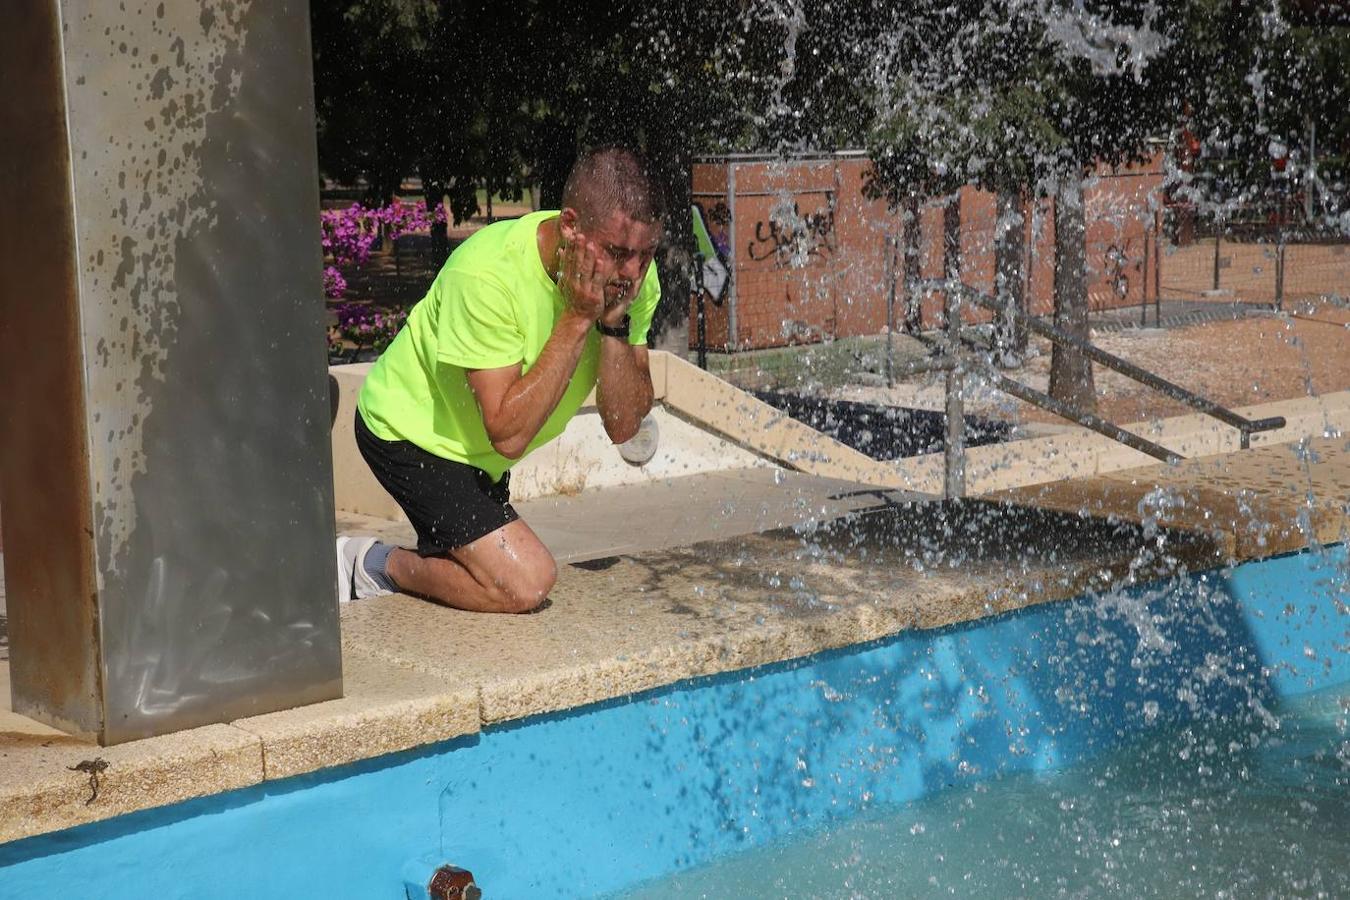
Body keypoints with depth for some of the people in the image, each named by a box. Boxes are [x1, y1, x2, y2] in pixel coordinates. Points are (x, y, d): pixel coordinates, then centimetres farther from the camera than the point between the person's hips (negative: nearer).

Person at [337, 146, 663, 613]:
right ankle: (375, 565, 0)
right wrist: (577, 319, -38)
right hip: (408, 431, -7)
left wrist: (615, 323, -32)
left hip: (478, 449, 7)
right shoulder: (488, 273, -35)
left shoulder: (634, 275, -18)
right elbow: (509, 434, -36)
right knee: (527, 583, -19)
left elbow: (622, 425, -18)